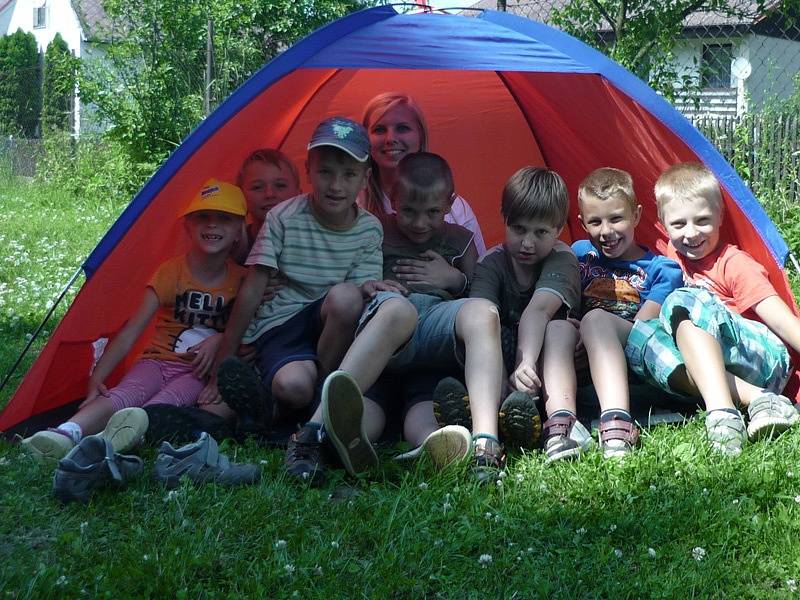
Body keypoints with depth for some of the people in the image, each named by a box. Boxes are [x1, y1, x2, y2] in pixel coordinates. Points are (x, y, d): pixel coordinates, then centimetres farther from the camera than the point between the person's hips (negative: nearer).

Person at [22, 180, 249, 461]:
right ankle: (67, 433, -60)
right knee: (122, 396, -32)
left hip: (198, 371, 0)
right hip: (158, 360, 0)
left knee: (167, 400, -36)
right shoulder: (171, 272, -4)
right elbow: (132, 330, -10)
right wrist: (96, 377, -20)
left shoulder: (241, 280, 0)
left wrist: (220, 339, -14)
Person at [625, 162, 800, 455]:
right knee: (639, 333, -18)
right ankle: (757, 399, -31)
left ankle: (721, 410, -48)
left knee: (683, 302, -25)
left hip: (764, 358, -5)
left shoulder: (734, 263, -1)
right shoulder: (670, 256, 17)